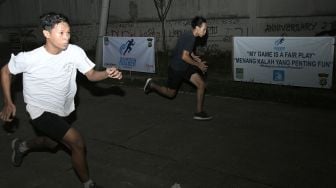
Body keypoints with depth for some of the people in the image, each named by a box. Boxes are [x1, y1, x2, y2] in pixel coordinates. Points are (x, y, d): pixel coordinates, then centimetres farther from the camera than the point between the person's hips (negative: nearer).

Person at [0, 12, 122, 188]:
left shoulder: (75, 51, -17)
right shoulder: (28, 58, -23)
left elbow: (91, 75, -12)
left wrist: (107, 73, -34)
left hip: (62, 110, 6)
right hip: (41, 111, -6)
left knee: (52, 143, 28)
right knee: (77, 143, -19)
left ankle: (22, 146, 60)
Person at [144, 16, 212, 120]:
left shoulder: (191, 36, 3)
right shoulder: (190, 37, -25)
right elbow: (184, 56, -29)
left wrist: (194, 57, 10)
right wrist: (198, 65, -19)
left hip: (186, 67, 8)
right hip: (176, 68, -8)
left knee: (201, 84, -7)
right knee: (171, 93, 10)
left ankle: (199, 112, -1)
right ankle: (151, 84, 32)